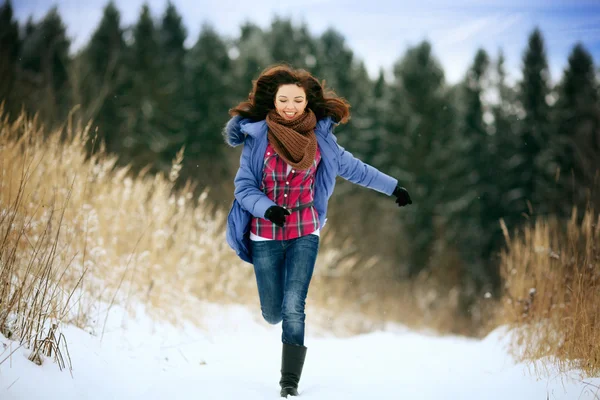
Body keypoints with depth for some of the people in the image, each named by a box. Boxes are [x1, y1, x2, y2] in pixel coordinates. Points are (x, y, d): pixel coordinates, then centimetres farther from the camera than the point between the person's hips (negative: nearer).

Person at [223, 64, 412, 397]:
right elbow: (243, 186, -9)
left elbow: (352, 167, 9)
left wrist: (393, 187, 15)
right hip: (266, 235, 0)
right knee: (273, 314, 8)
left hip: (304, 234, 0)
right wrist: (268, 209, -27)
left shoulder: (319, 135, -4)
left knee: (294, 310, -12)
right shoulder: (257, 135, -10)